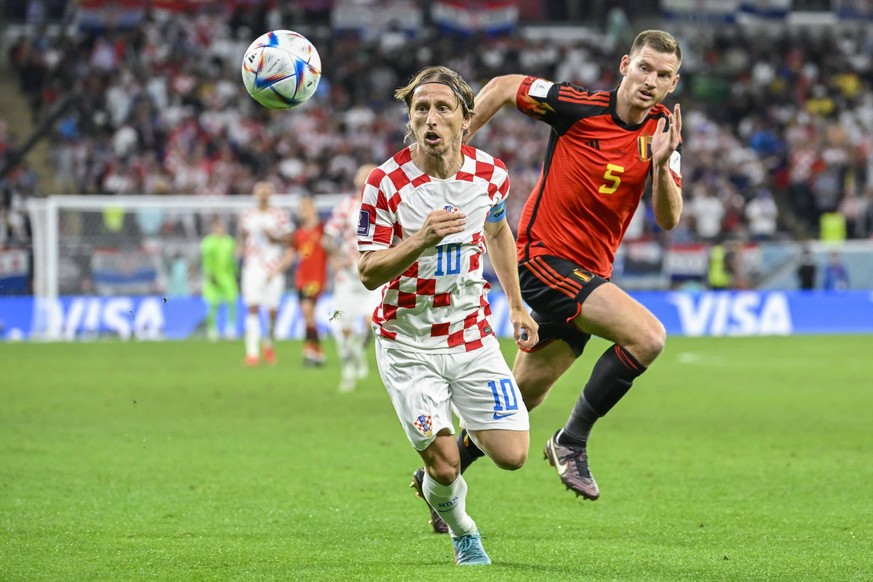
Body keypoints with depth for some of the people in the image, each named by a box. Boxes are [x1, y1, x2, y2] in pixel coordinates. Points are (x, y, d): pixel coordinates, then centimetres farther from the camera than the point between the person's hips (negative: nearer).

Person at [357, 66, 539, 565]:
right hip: (409, 345, -3)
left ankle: (468, 426, 29)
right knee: (445, 466, -11)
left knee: (512, 454, -6)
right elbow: (369, 273, -15)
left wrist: (517, 307, 18)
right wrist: (421, 240, -31)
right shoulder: (386, 184, -17)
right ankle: (461, 530, 24)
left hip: (473, 334, 3)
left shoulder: (490, 174, -5)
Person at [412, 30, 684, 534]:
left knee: (522, 398, 14)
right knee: (648, 336, -25)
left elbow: (668, 219, -6)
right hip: (546, 257, -6)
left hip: (590, 272, 6)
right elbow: (503, 87, 1)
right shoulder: (580, 106, -12)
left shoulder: (663, 129, 2)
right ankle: (573, 440, -12)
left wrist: (662, 163, -23)